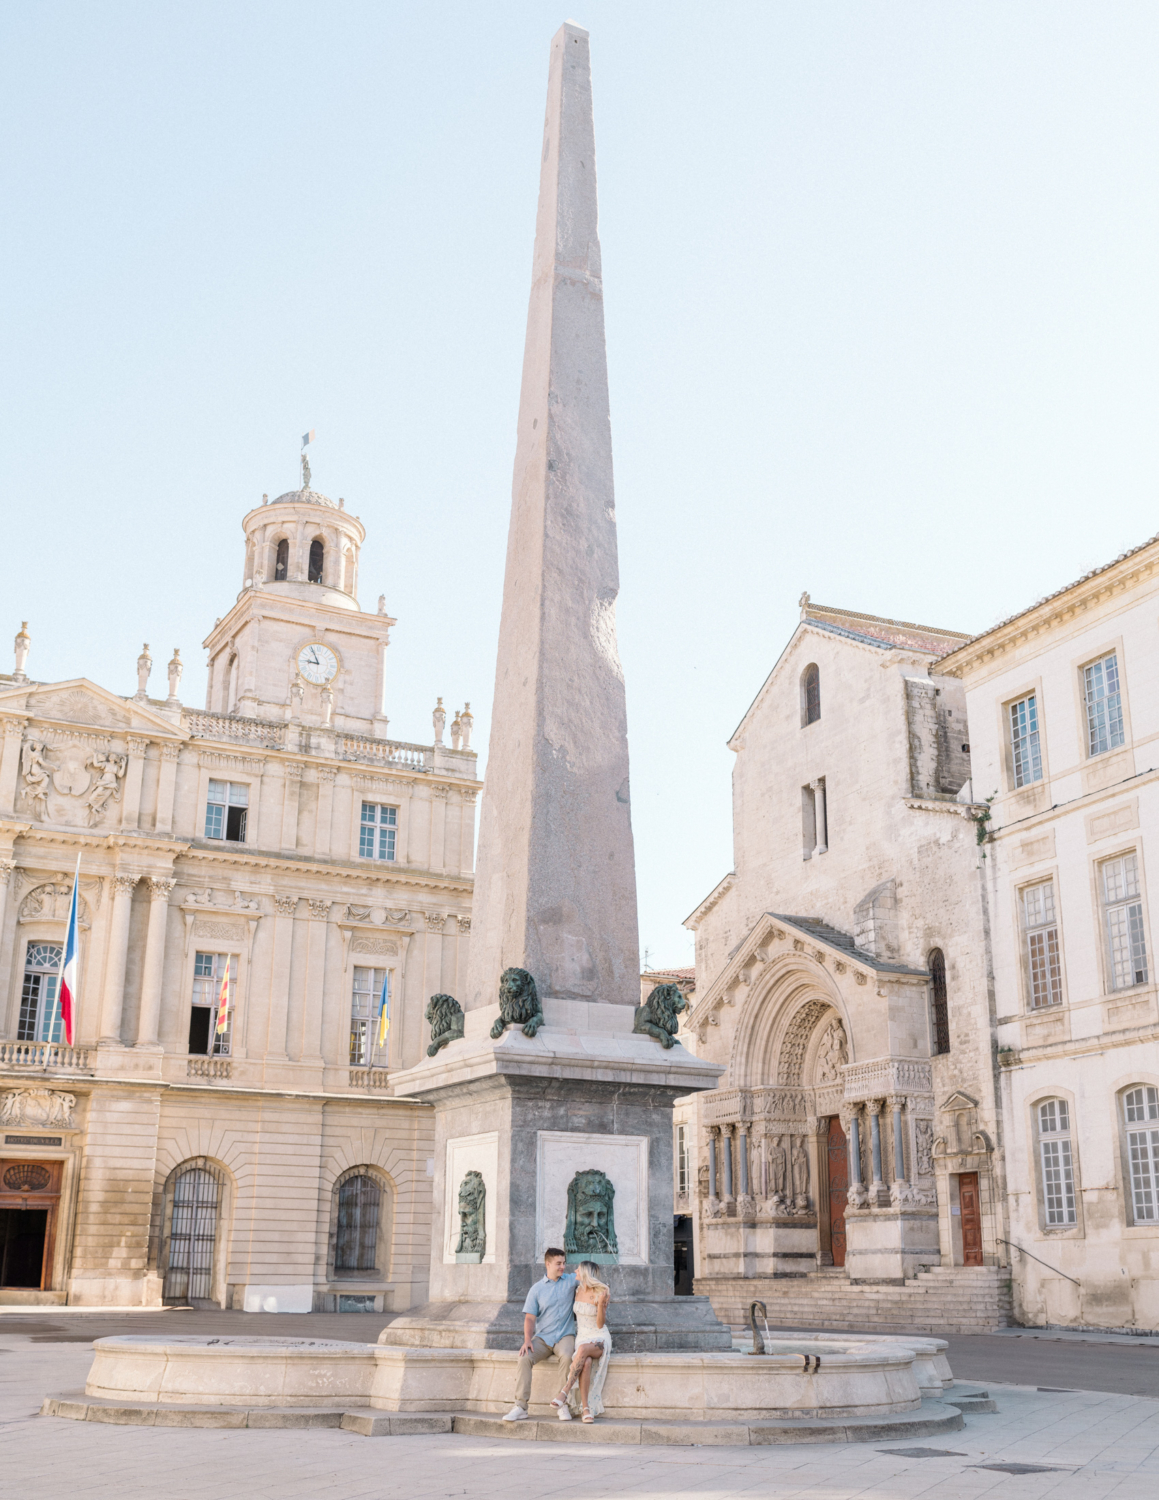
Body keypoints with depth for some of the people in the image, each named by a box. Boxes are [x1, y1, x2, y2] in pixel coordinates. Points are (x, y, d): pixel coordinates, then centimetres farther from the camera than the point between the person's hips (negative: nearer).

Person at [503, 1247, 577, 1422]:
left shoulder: (570, 1281, 8)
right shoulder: (537, 1289, 6)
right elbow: (530, 1317, 1)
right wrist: (527, 1340, -14)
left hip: (564, 1336, -1)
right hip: (542, 1337, 1)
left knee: (567, 1356, -34)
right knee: (525, 1358, -27)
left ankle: (562, 1404, -23)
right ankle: (520, 1406, -25)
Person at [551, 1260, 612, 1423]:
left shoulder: (601, 1294, -12)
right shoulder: (578, 1291, 6)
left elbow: (600, 1324, -14)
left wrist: (601, 1305, -28)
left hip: (600, 1339, -4)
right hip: (582, 1337, 4)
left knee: (583, 1349, -40)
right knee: (586, 1362, -34)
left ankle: (564, 1393, -38)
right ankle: (586, 1410, -37)